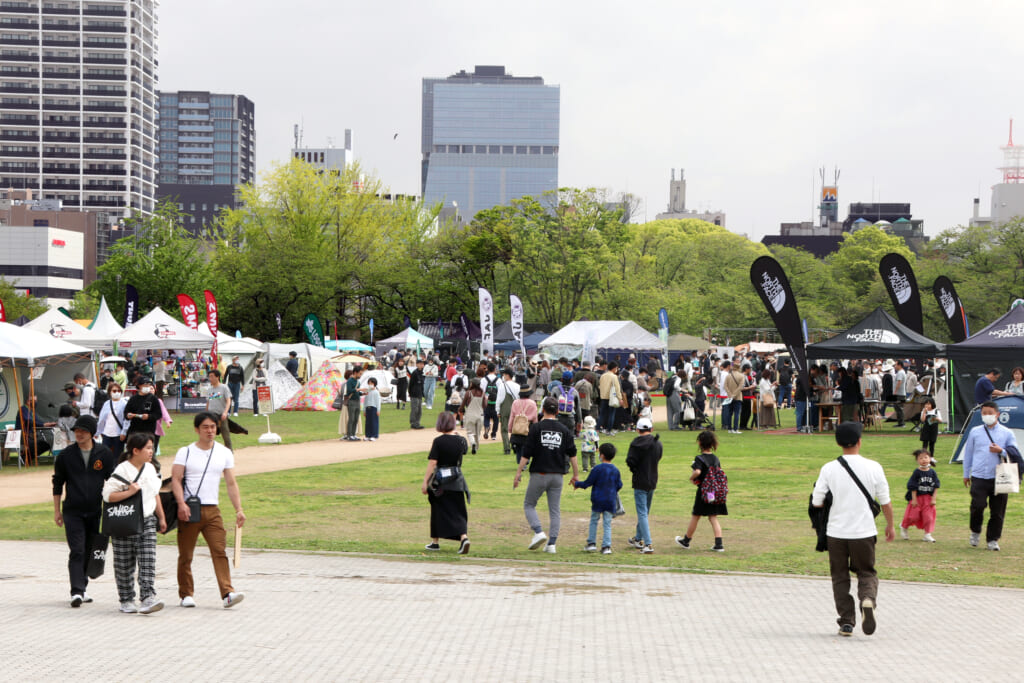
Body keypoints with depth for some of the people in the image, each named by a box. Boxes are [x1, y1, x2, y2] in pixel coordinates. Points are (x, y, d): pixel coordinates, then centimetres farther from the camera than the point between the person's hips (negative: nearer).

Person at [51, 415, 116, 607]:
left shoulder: (104, 454, 2)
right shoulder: (66, 455, 2)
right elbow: (58, 483, 8)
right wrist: (57, 510, 7)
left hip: (96, 511, 2)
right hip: (72, 512, -2)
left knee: (90, 551, 8)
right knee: (76, 551, -10)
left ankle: (82, 587, 22)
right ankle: (77, 591, -15)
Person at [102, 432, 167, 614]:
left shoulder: (151, 469, 10)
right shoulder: (122, 470, -12)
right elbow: (107, 495, -15)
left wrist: (161, 517, 22)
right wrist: (129, 492, -22)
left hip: (147, 521, 5)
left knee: (147, 562, -8)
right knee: (125, 565, 5)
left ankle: (148, 599, -14)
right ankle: (126, 600, 16)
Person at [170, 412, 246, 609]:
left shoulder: (225, 453, 10)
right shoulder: (185, 452, 3)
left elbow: (231, 483, 9)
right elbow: (176, 479, -6)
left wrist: (239, 509, -1)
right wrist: (181, 503, -21)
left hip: (212, 511, 2)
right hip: (189, 511, -1)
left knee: (220, 551, -11)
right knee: (185, 555, 4)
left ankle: (227, 594, -18)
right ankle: (186, 595, 15)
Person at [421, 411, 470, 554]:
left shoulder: (438, 441, -13)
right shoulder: (461, 440, -1)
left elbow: (432, 463, -14)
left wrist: (425, 482, -11)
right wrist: (454, 433, 21)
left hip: (440, 481, -2)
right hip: (457, 481, 3)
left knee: (438, 511, 12)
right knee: (458, 512, 5)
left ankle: (435, 542, 22)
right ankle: (464, 537, -17)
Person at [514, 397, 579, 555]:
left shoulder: (536, 428, -5)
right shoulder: (564, 430, 5)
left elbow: (526, 454, -8)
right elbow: (572, 454, 5)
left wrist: (518, 472, -4)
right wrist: (576, 475, 12)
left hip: (539, 474, -3)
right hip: (557, 475, 3)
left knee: (529, 504, 11)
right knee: (555, 510, 8)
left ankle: (539, 532, -10)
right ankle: (551, 544, 3)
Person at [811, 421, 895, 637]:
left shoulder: (829, 469, -7)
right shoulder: (874, 468, -5)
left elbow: (816, 502, -4)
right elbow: (885, 502, 2)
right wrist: (890, 525, 18)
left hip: (836, 532, 0)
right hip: (864, 531, 0)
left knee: (840, 576, 13)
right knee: (867, 572, 13)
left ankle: (846, 621, 8)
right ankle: (868, 599, -18)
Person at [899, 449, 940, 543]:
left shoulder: (932, 472, -3)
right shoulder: (917, 472, -11)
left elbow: (936, 486, 2)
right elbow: (913, 487, -9)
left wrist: (933, 499, -4)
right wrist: (914, 499, -12)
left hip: (928, 499, 3)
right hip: (917, 497, -3)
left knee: (928, 516, 2)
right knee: (914, 516, 3)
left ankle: (927, 534, 15)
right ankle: (903, 526, 31)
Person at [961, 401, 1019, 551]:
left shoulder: (1007, 433, 7)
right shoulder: (975, 432, 10)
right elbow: (968, 453, 18)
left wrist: (1001, 451, -11)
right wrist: (966, 474, 18)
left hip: (999, 478, 0)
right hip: (979, 477, 0)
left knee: (997, 511, 0)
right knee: (978, 506, -14)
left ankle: (993, 540, 14)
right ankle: (975, 531, 12)